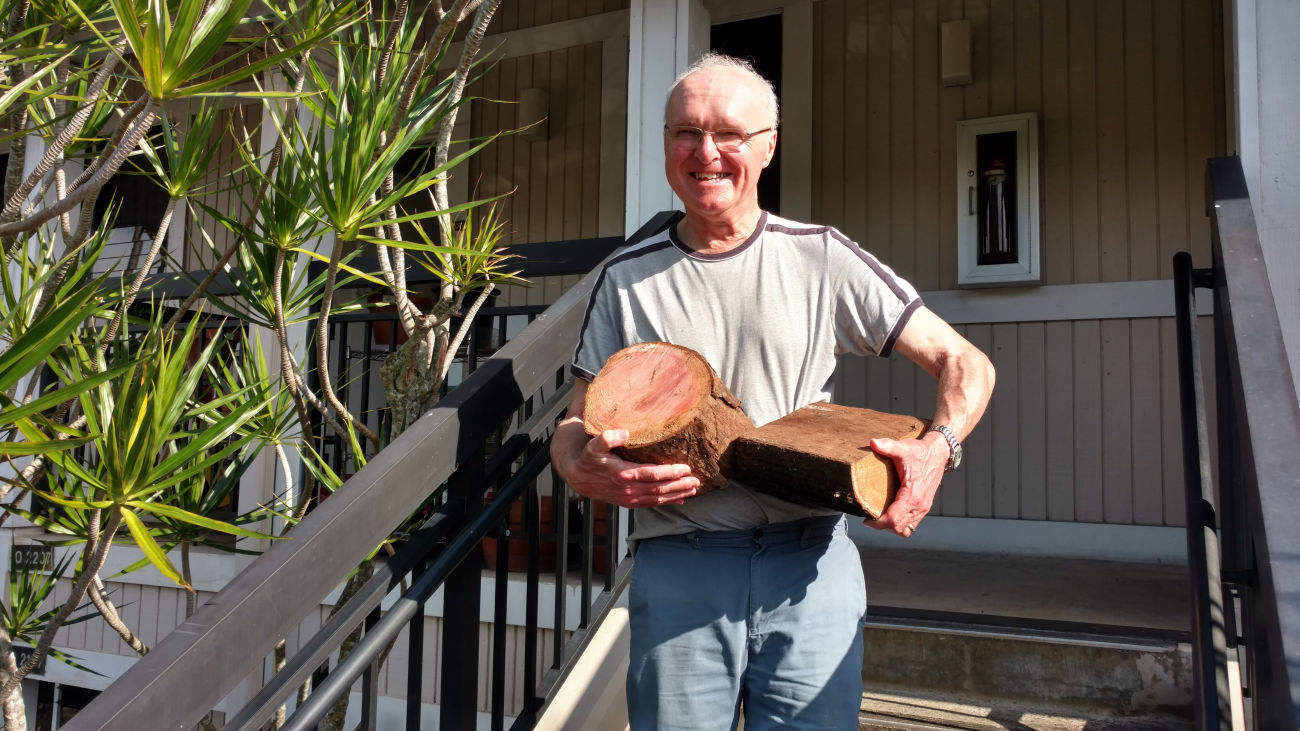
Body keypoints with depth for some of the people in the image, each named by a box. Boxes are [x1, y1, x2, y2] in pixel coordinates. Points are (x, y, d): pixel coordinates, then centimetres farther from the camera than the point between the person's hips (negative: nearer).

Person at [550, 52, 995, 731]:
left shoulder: (820, 257, 2)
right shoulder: (625, 278, 7)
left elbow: (965, 364, 3)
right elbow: (573, 427, 10)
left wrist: (938, 446, -18)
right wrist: (590, 470, -14)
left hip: (811, 563, -1)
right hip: (676, 572, 1)